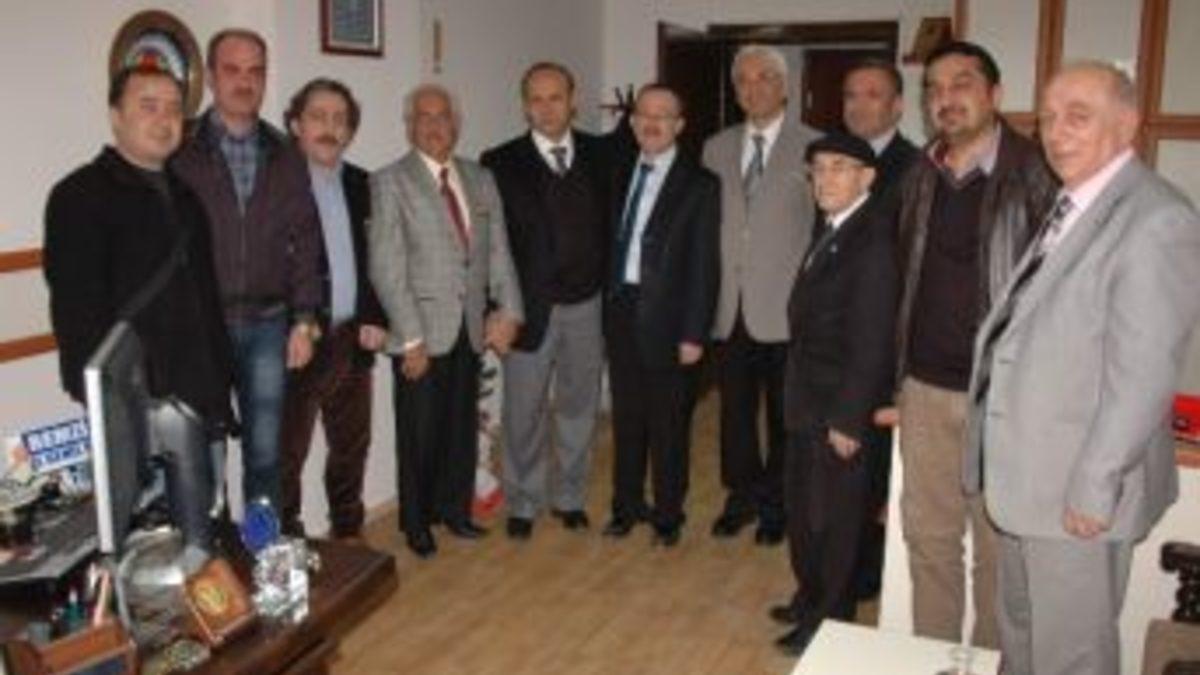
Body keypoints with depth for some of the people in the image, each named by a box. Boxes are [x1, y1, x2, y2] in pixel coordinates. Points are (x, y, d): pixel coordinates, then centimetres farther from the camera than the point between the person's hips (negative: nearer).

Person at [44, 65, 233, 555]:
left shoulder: (182, 196, 17)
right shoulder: (81, 196, -5)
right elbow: (76, 307, -12)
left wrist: (219, 385, 15)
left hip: (195, 394, 7)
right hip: (142, 399, -7)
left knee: (200, 523, 12)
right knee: (191, 533, -7)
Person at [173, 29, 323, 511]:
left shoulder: (285, 156, 8)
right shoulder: (181, 151, -1)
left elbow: (304, 241, 9)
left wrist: (305, 320, 3)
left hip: (268, 325, 3)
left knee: (265, 450, 10)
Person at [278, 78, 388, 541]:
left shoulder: (360, 184, 10)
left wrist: (375, 318, 3)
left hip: (353, 340, 6)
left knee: (352, 446, 17)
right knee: (287, 454, 5)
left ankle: (348, 532, 33)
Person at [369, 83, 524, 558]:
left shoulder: (481, 179, 11)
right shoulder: (390, 181, -5)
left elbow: (498, 251, 9)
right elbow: (386, 267, -11)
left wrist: (508, 311, -5)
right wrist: (411, 338, -15)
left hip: (471, 329, 4)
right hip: (420, 332, -4)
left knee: (462, 428, 13)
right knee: (420, 433, 6)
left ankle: (454, 510, 32)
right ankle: (417, 523, 25)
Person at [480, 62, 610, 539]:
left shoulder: (600, 153, 5)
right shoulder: (501, 163, -4)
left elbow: (609, 222, 6)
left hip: (587, 305, 3)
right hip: (530, 308, -2)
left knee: (579, 407, 14)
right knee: (524, 412, 7)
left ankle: (569, 497, 31)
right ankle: (523, 503, 24)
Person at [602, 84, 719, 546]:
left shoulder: (700, 184, -8)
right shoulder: (622, 174, 9)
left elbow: (705, 265, -10)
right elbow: (615, 242, 11)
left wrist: (694, 334, -13)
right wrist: (608, 304, 3)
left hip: (667, 317, -5)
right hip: (620, 311, 5)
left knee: (669, 422, 8)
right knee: (626, 417, 15)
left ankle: (667, 515, 24)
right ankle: (626, 506, 31)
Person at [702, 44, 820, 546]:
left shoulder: (813, 147, -3)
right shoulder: (716, 148, 10)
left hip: (786, 307, -3)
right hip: (729, 306, 4)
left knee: (784, 414, 9)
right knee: (735, 410, 12)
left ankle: (775, 504, 25)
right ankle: (741, 495, 30)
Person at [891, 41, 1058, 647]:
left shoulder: (1034, 176, -9)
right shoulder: (921, 177, 8)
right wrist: (897, 379, 12)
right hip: (926, 389, 5)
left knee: (999, 544, 8)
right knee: (927, 535, 15)